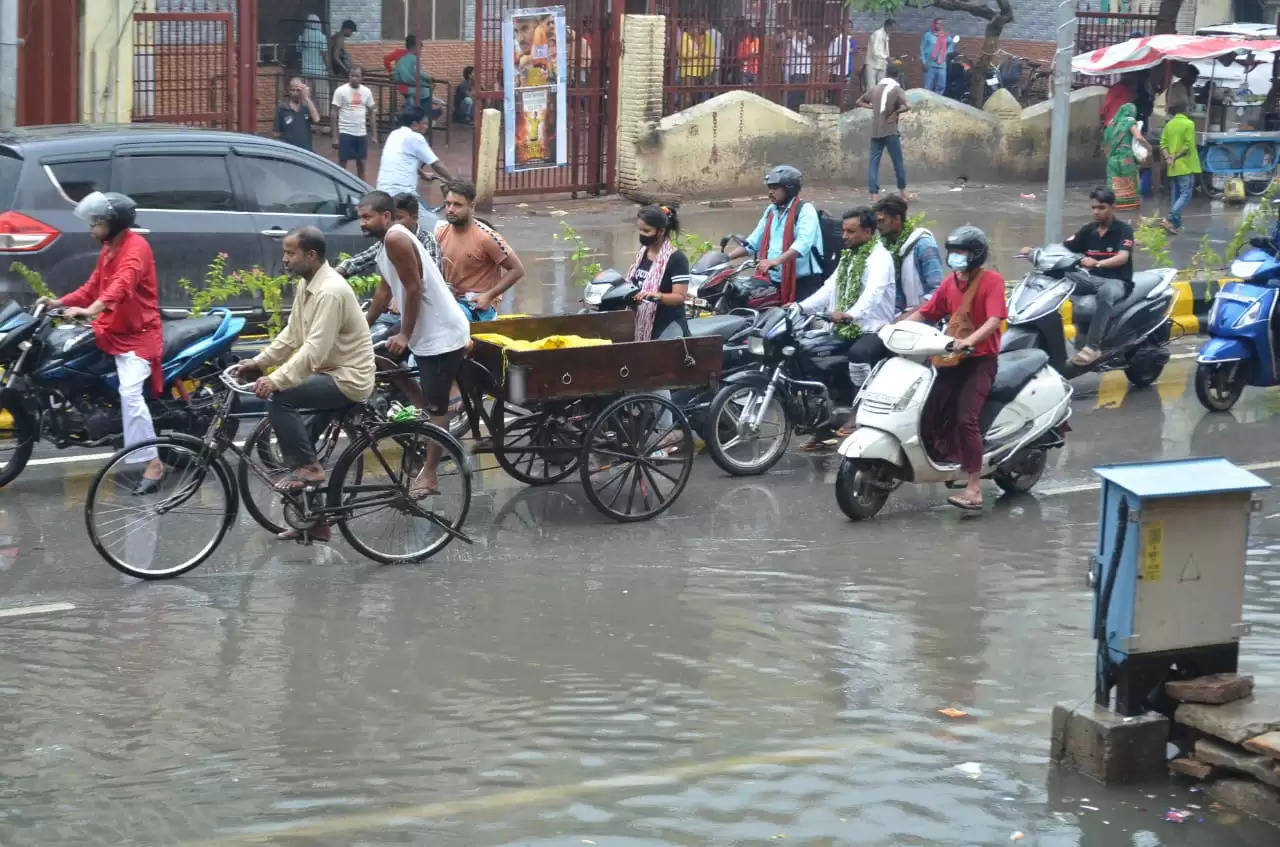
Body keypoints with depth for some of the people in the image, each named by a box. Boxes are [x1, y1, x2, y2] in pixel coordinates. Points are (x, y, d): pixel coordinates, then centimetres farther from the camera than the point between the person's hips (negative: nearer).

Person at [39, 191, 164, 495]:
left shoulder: (135, 246, -15)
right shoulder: (107, 249, 18)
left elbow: (123, 284, -33)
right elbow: (93, 287, 22)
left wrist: (90, 310, -47)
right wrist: (59, 302, 7)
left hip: (138, 333, -10)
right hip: (112, 331, 10)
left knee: (130, 393, -23)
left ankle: (153, 464, -24)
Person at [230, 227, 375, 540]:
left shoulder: (330, 291, -23)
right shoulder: (306, 285, 9)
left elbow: (314, 349, -30)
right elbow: (292, 335, 14)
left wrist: (275, 380, -34)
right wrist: (259, 362, 3)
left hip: (348, 379, -10)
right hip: (330, 373, 10)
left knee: (279, 398, -24)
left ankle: (306, 467, -11)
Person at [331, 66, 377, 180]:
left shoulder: (366, 91, 5)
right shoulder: (341, 91, -8)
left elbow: (372, 113, 12)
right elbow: (334, 113, -7)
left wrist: (374, 135, 7)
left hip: (362, 133, 4)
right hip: (345, 133, -4)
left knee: (361, 163, 10)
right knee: (342, 163, 0)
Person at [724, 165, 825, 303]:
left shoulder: (805, 210, -7)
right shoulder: (771, 211, 17)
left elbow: (803, 243, -24)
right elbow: (753, 242, 21)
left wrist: (775, 261, -37)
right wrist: (727, 256, 7)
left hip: (803, 282, -7)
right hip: (775, 281, 7)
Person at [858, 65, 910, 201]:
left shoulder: (875, 89, 10)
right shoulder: (897, 90, -5)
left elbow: (859, 102, 19)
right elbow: (907, 107, -20)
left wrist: (873, 107, 12)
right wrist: (896, 112, -4)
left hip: (875, 132, 4)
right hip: (890, 131, -4)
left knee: (873, 162, 4)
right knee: (898, 162, 9)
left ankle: (874, 194, -3)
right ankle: (903, 191, 18)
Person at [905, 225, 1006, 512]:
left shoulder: (992, 281, -8)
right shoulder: (951, 281, 13)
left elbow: (994, 320, -21)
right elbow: (926, 311, 17)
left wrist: (970, 340, -37)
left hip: (981, 359, -7)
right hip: (952, 358, 7)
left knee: (966, 419, -21)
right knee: (929, 410, -11)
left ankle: (974, 490, -21)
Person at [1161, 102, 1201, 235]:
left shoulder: (1169, 124, 7)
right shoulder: (1189, 124, -8)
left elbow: (1163, 144, 1)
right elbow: (1188, 145, -15)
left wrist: (1168, 158, -7)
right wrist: (1175, 157, -9)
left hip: (1173, 167, 6)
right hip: (1185, 166, -6)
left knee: (1176, 195, 11)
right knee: (1186, 194, -6)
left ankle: (1176, 224, 11)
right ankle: (1170, 219, -21)